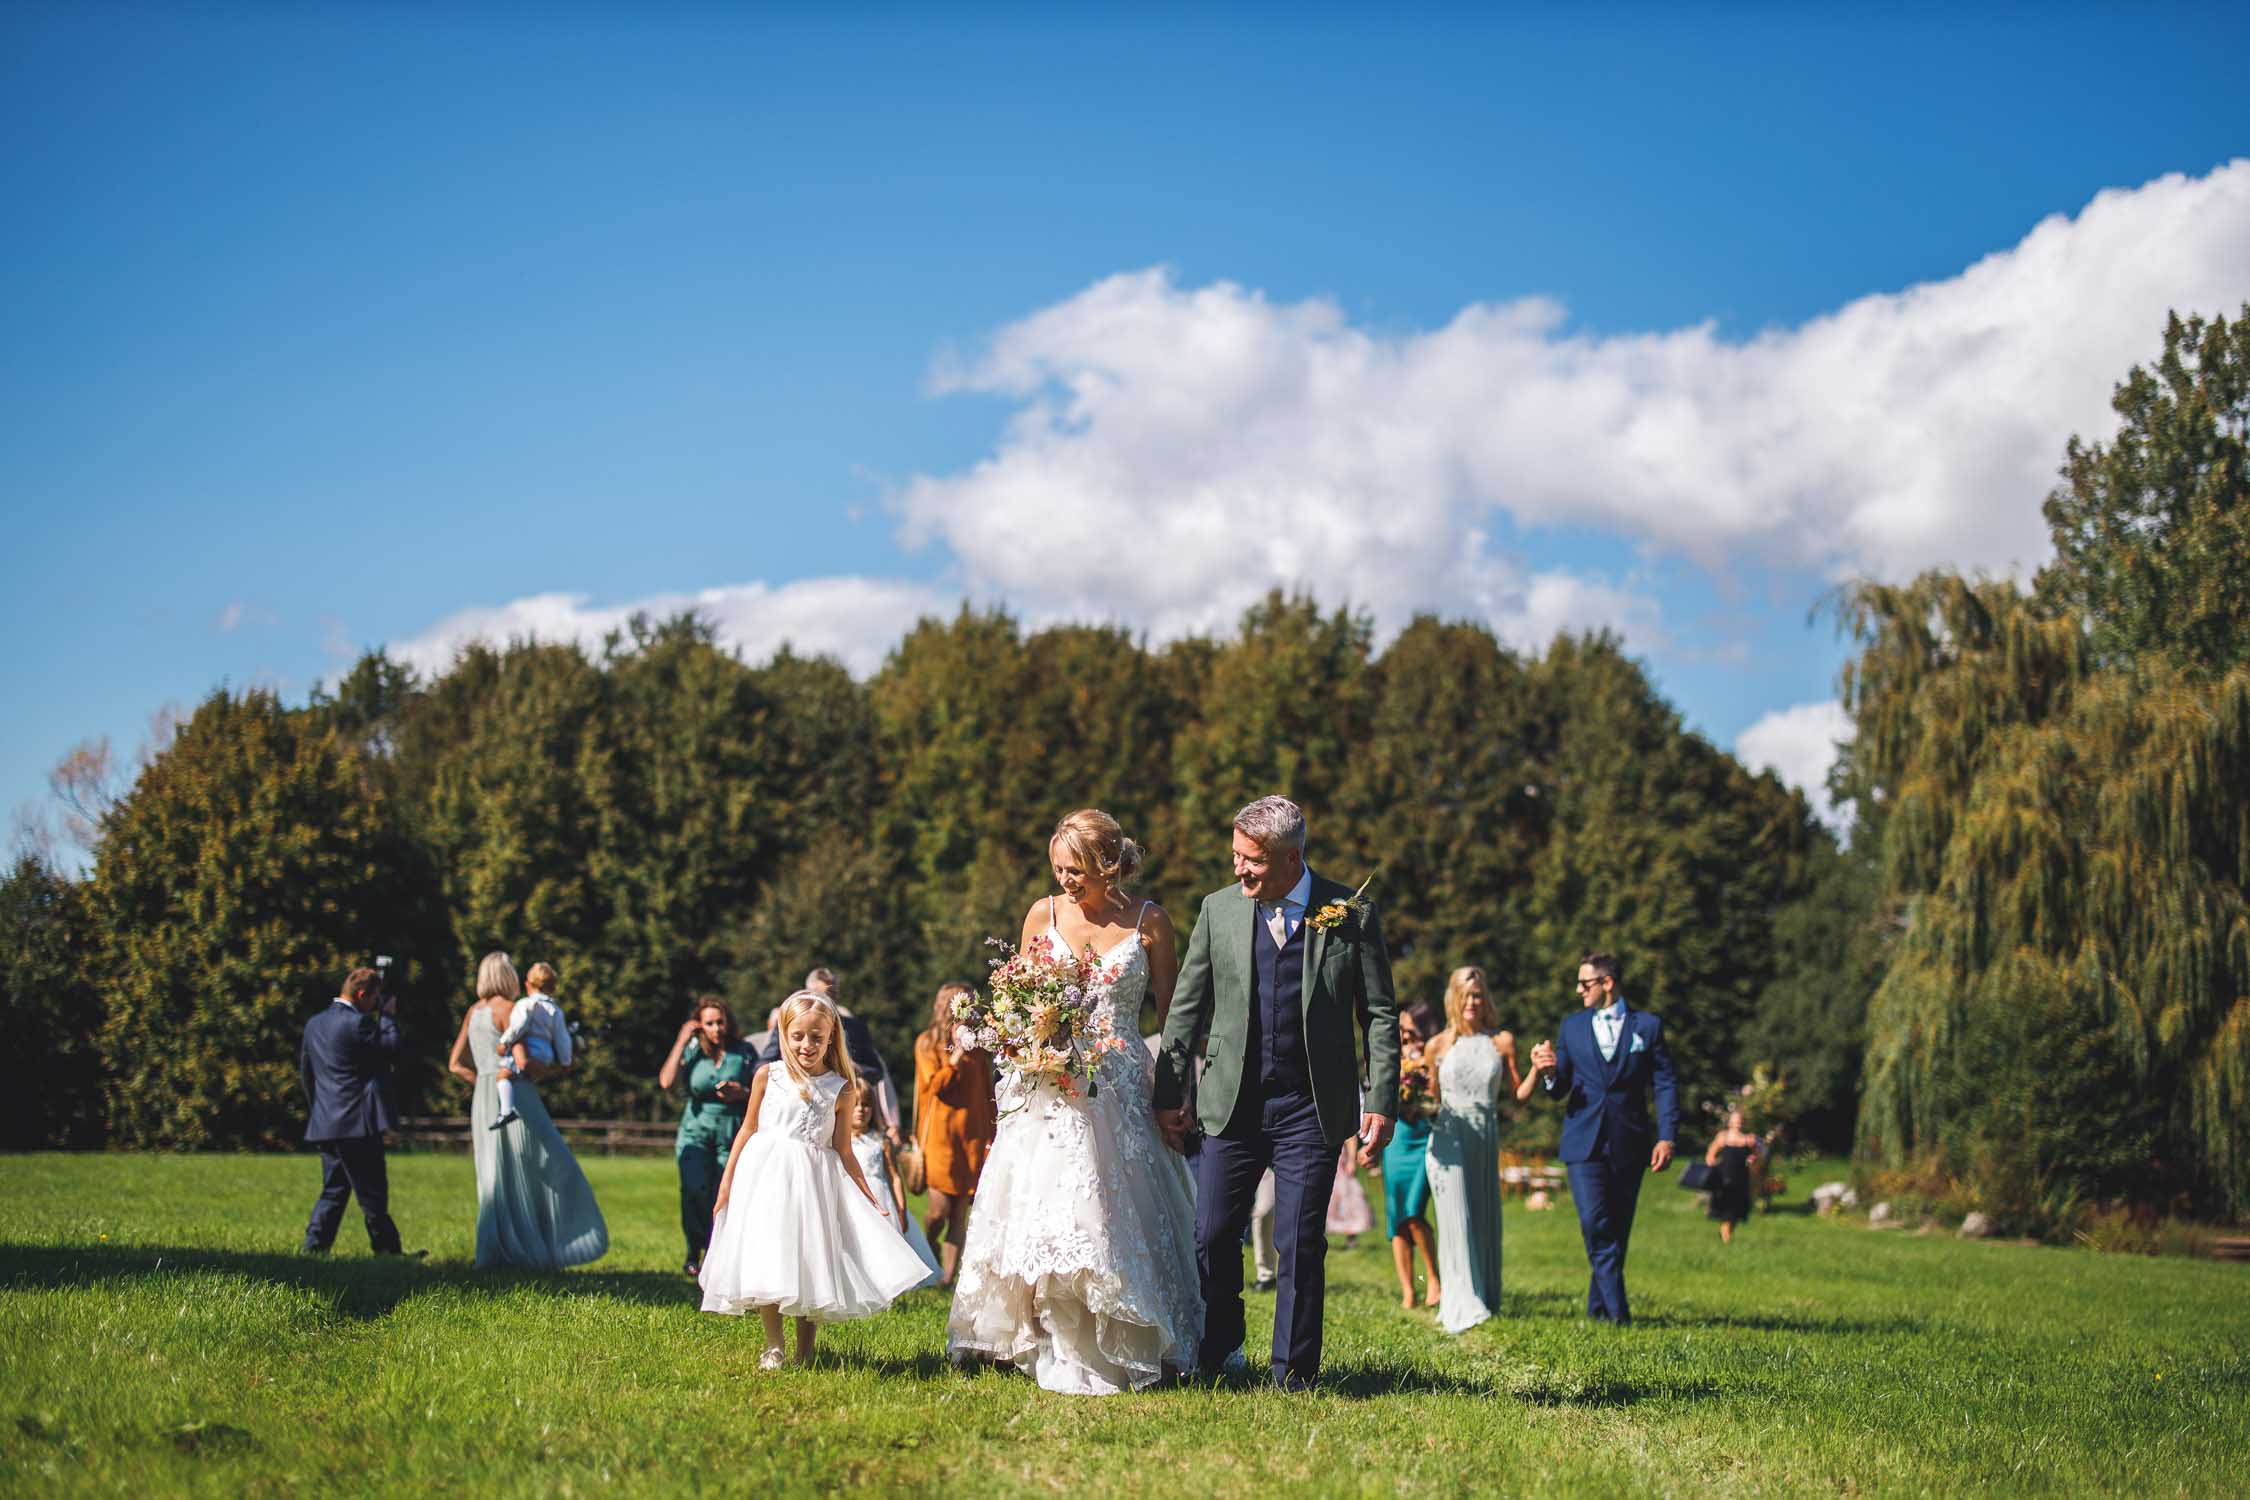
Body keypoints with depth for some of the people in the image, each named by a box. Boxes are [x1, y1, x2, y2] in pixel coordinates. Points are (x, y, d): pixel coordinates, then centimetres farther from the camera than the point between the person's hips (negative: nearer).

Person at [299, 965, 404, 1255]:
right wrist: (388, 1018, 6)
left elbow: (305, 1071, 18)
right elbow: (392, 1048, -8)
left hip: (324, 1123, 8)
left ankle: (313, 1247, 7)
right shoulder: (358, 1023, -15)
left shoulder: (315, 1023, 12)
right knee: (372, 1192, -1)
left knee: (333, 1190, 13)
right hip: (358, 1122, -8)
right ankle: (387, 1250, 3)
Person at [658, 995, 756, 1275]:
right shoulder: (693, 1050, 3)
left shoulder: (744, 1053, 3)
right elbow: (666, 1082, -13)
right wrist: (681, 1041, -11)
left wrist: (742, 1093, -10)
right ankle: (694, 1251, -3)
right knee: (694, 1190, -21)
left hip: (732, 1134, 0)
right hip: (696, 1129, 0)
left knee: (722, 1198, -6)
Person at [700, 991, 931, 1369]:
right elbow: (748, 1130, 8)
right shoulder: (768, 1077, 1)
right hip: (768, 1177, -1)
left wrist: (870, 1199, 2)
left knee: (812, 1262, -1)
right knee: (767, 1261, -6)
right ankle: (773, 1348, 5)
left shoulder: (840, 1088, 2)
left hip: (814, 1181, 1)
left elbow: (844, 1151, 6)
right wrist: (727, 1182, 7)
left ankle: (804, 1351, 10)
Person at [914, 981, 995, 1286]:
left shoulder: (978, 1046, 13)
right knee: (939, 1209, -8)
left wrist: (990, 1135, 9)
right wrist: (957, 1055, -9)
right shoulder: (928, 1043, 4)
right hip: (939, 1134, -3)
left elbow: (987, 1094, 14)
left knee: (960, 1214, -1)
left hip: (972, 1135, 3)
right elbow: (935, 1084, -8)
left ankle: (949, 1278, 3)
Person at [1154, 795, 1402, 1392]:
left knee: (1301, 1244, -1)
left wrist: (1381, 1103, -4)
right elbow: (1186, 1010, 9)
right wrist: (1168, 1094, 5)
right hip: (1232, 1104, 2)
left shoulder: (1352, 913, -1)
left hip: (1311, 1109, -2)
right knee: (1213, 1236, 2)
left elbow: (1380, 1015, 2)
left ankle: (1295, 1373, 10)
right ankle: (1219, 1355, 20)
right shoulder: (1219, 910, 5)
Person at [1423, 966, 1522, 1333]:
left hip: (1486, 1140, 2)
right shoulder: (1439, 1045, 6)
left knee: (1486, 1222, 6)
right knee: (1457, 1222, -11)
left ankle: (1488, 1300, 16)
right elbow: (1429, 1099, 13)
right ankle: (1464, 1310, -16)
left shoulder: (1501, 1043, 7)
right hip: (1449, 1139, -2)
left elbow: (1518, 1093, 4)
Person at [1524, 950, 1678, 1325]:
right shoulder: (1571, 1026, 12)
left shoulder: (1648, 1025, 6)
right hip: (1584, 1143, 0)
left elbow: (1664, 1085, 2)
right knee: (1595, 1224, -15)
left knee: (1618, 1229, 5)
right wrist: (1548, 1073, -11)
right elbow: (1558, 1090, 13)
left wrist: (1666, 1137, -8)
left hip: (1628, 1143, 0)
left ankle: (1599, 1306, 17)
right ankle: (1617, 1308, -15)